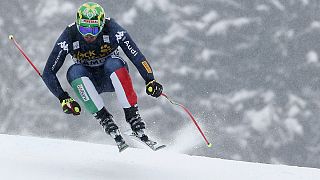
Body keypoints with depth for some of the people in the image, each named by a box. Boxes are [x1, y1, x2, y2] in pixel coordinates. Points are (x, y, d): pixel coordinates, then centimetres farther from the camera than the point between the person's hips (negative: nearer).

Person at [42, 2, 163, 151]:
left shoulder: (112, 30, -24)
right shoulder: (69, 36, -22)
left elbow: (137, 56, -28)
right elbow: (48, 73, -18)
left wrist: (150, 80, -43)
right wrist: (63, 99, -29)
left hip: (112, 77, -1)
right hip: (89, 81, 1)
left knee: (113, 63, -34)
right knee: (74, 71, -31)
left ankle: (133, 117, -30)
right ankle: (106, 120, -31)